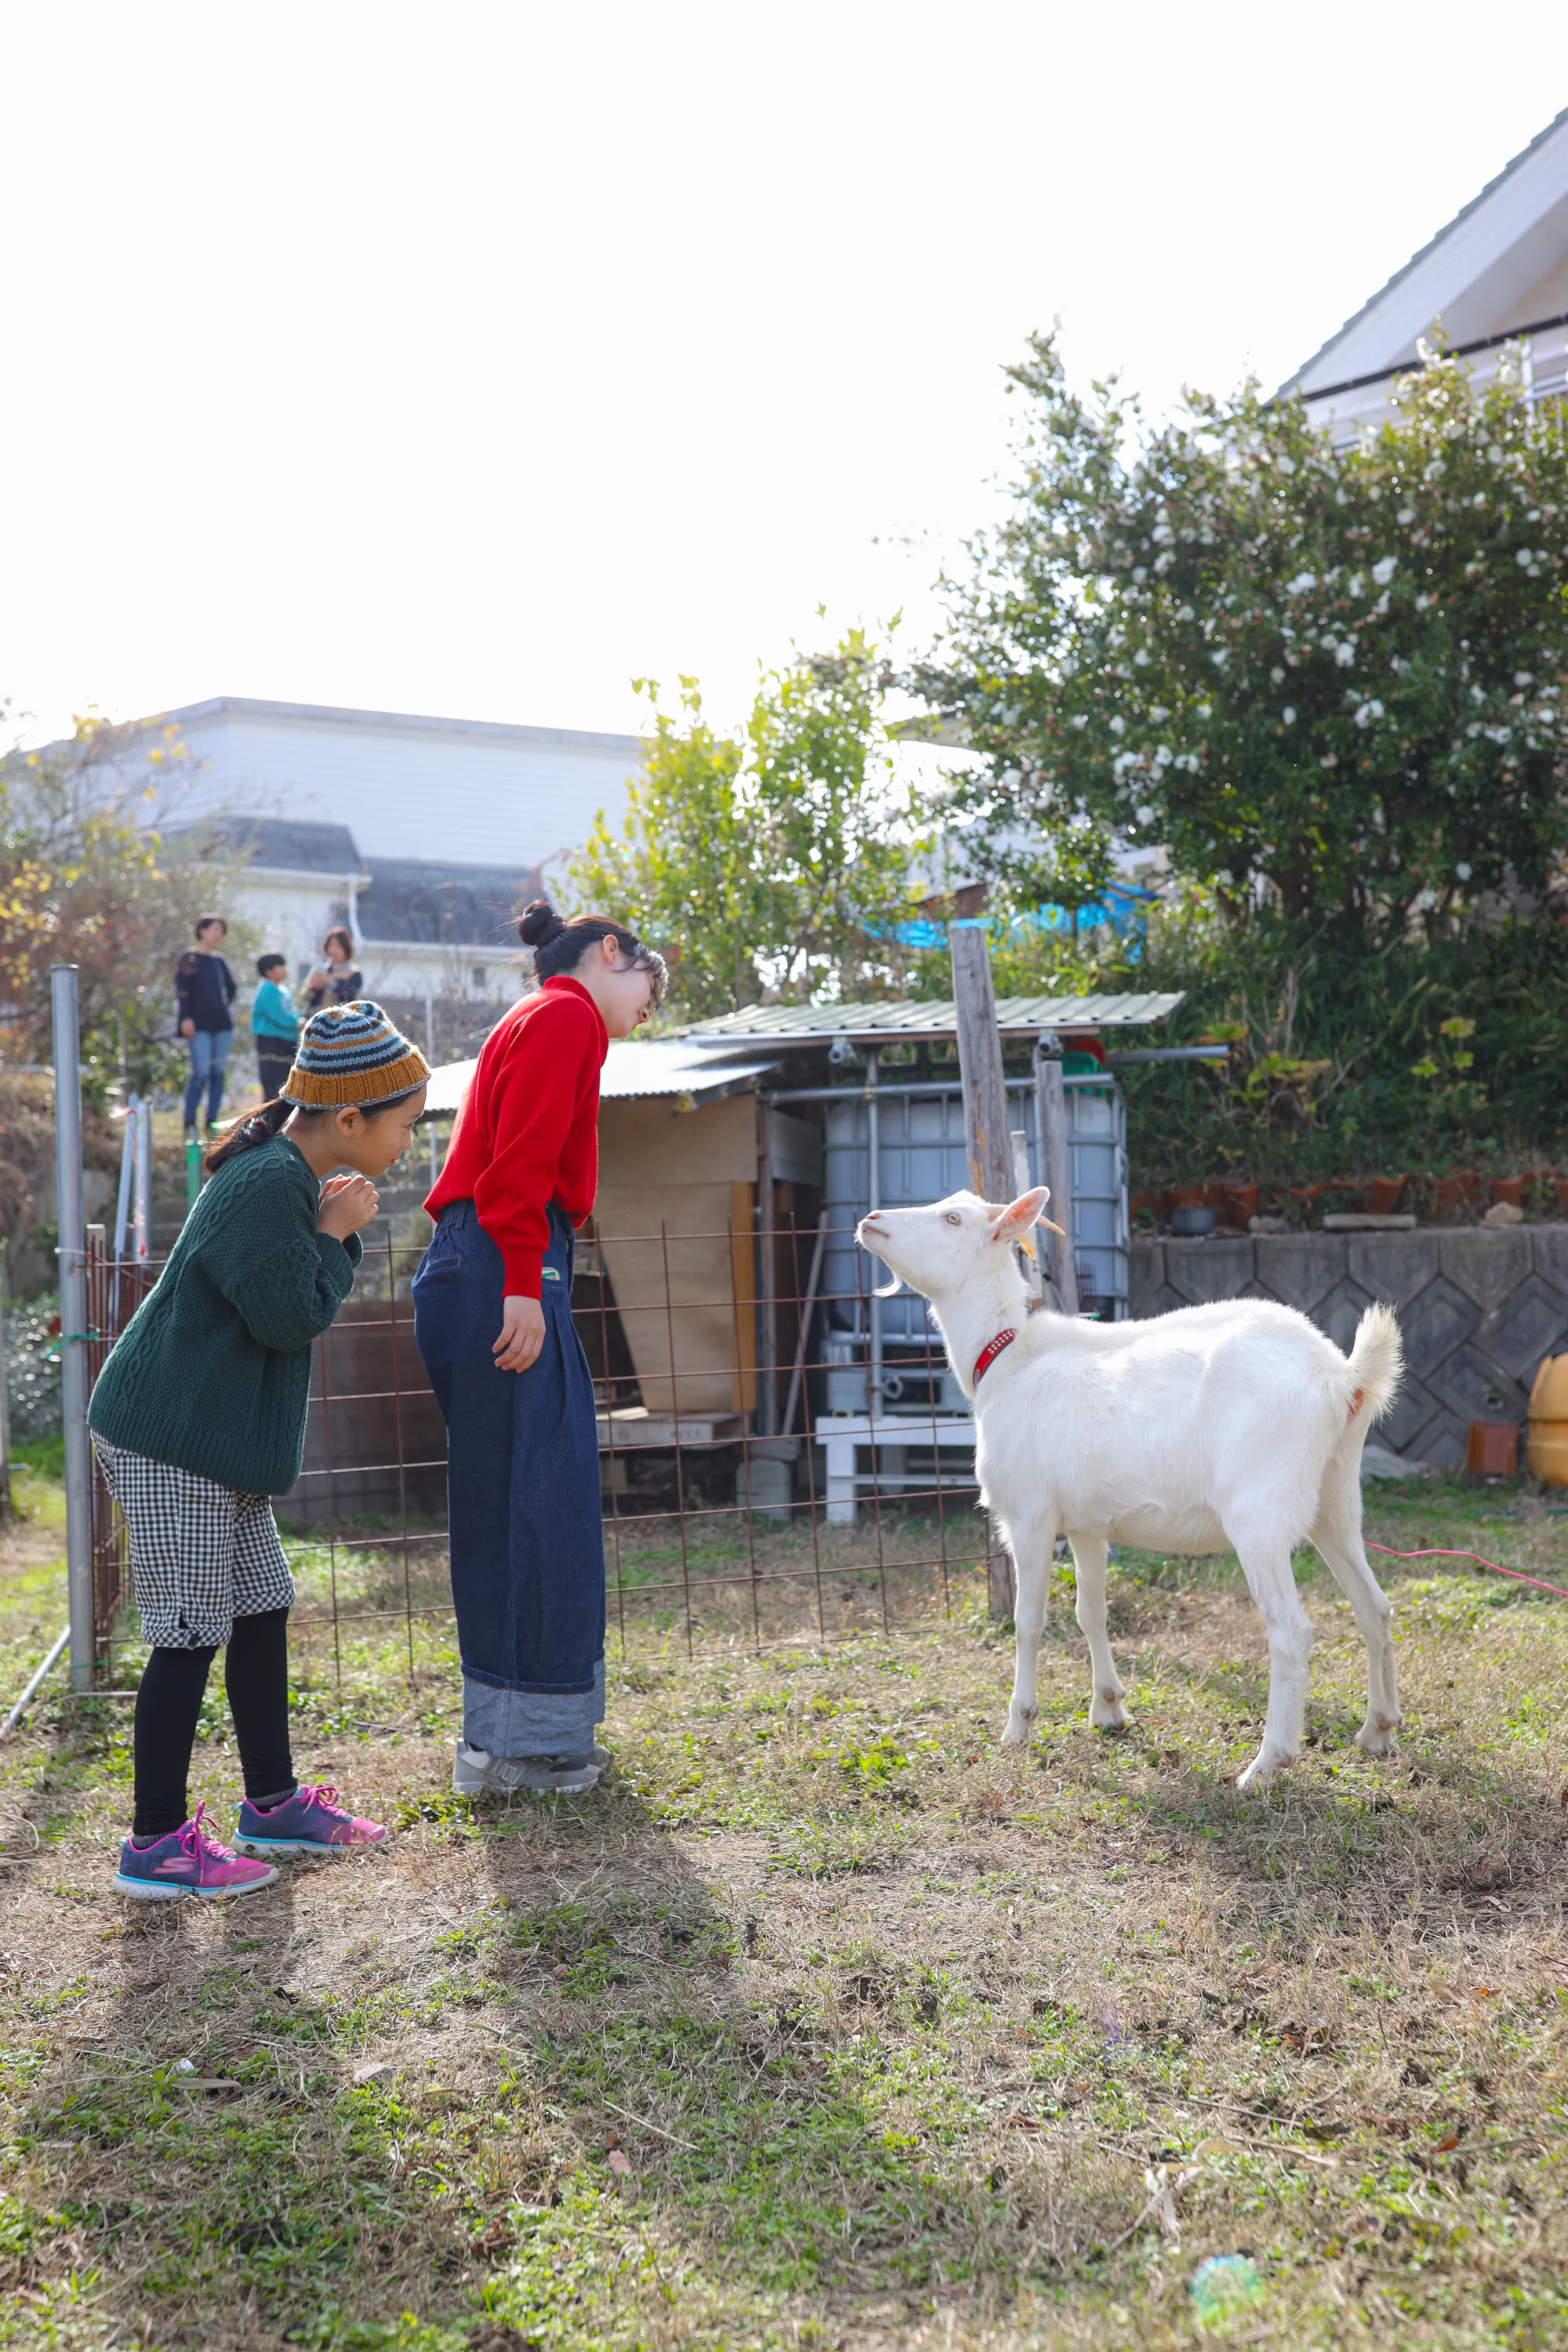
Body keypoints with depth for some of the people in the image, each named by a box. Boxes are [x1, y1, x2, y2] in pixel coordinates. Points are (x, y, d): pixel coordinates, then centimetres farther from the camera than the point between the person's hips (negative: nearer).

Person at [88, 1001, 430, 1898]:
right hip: (172, 1440, -10)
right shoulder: (270, 1186, -23)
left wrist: (335, 1232, 3)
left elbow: (303, 1295, 17)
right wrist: (337, 1234, -9)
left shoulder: (288, 1176, 10)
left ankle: (273, 1804, 28)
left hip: (220, 1437, 10)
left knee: (262, 1611, 16)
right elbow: (290, 1316, -20)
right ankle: (157, 1843, 5)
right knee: (192, 1632, -4)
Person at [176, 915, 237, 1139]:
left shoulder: (218, 960, 15)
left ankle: (211, 1121, 9)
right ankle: (189, 1123, -6)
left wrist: (226, 1004, 13)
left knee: (218, 1071, 4)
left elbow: (230, 986, 29)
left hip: (222, 1023, 6)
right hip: (199, 1025, -6)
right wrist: (186, 1018, -18)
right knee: (201, 1071, -12)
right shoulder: (189, 958, -3)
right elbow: (181, 989, -10)